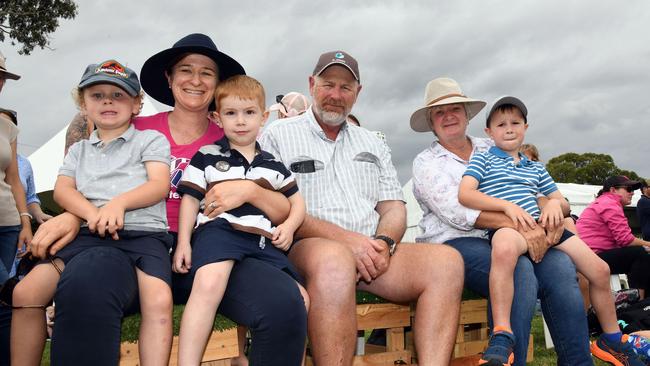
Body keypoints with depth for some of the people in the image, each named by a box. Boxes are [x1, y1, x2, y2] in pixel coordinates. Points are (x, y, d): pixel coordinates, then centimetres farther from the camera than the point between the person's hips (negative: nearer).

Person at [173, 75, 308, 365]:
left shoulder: (273, 164, 22)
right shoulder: (206, 157, 13)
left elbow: (297, 202, 27)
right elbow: (190, 200, 10)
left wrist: (288, 227, 6)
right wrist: (183, 242, -2)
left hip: (263, 238, 4)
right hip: (219, 228, -4)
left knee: (300, 301, -8)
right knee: (209, 285, -35)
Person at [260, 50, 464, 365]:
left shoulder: (372, 144, 25)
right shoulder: (278, 135, 8)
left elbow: (394, 207, 18)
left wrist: (384, 243, -7)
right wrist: (343, 237, -16)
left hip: (372, 255, 5)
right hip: (305, 249, -5)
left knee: (446, 260, -20)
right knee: (335, 260, -40)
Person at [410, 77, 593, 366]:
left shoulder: (492, 151, 21)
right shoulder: (426, 163, 7)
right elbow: (456, 210, -10)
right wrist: (517, 225, -23)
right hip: (455, 244, -4)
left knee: (560, 265, -24)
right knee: (520, 272, -32)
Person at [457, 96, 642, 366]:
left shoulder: (535, 169, 28)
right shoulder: (483, 160, 11)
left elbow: (563, 203, 28)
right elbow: (465, 194, -7)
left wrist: (555, 204, 0)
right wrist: (508, 206, -18)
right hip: (506, 227, -6)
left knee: (600, 269, -3)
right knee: (505, 248, -44)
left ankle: (612, 340, 19)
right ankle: (502, 335, -42)